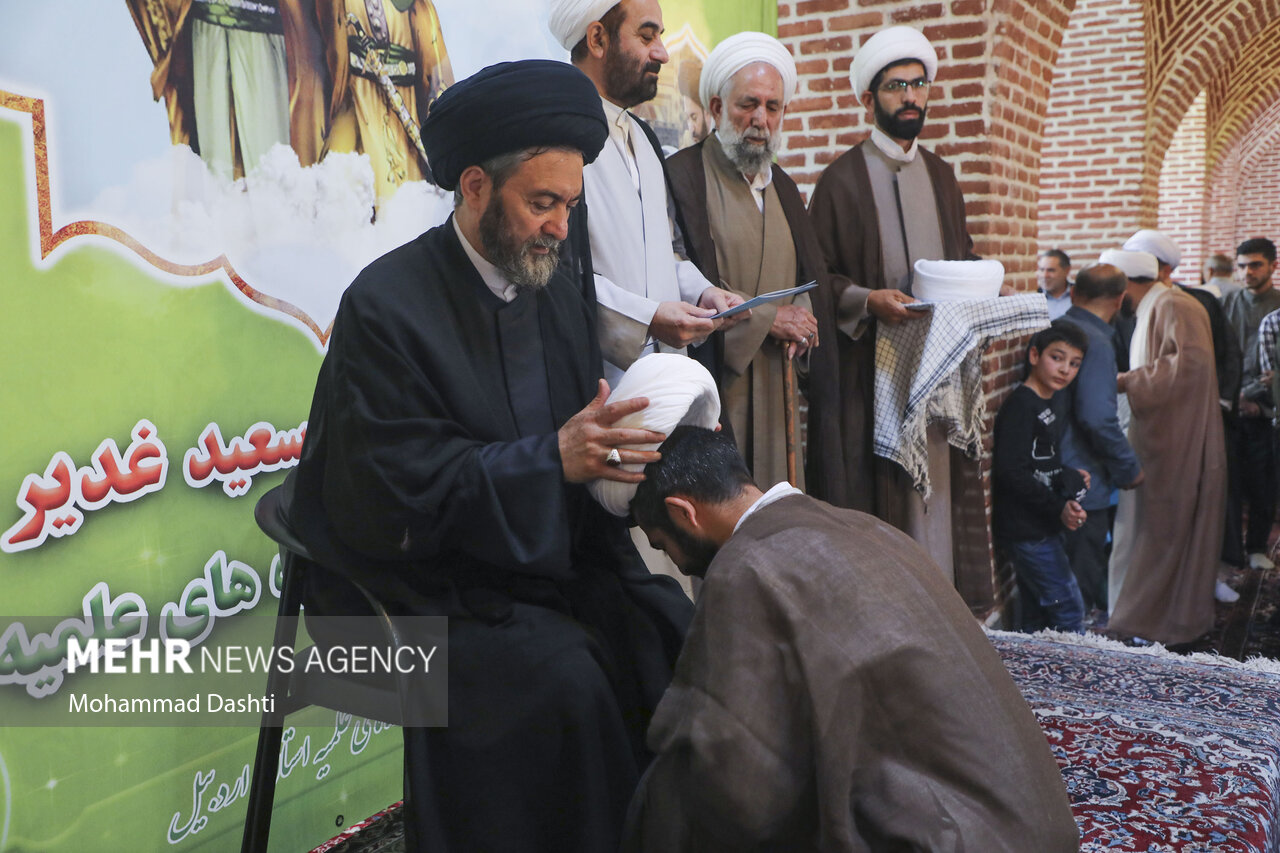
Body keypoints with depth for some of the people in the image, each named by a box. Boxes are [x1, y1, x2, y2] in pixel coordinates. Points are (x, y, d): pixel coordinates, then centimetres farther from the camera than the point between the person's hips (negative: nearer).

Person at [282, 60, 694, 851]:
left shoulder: (559, 275, 5)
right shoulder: (386, 305, -14)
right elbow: (396, 495, -17)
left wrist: (611, 442, -9)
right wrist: (553, 458, -25)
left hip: (560, 555, 6)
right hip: (437, 578, -6)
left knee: (685, 636, -13)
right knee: (568, 682, -27)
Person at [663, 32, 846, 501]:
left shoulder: (782, 185, 18)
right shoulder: (681, 175, -5)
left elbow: (813, 279, 21)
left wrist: (801, 321, -1)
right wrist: (767, 317, -10)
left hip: (776, 387, 6)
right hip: (712, 382, -6)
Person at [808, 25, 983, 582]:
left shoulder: (940, 175, 16)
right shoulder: (842, 179, -1)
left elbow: (963, 257, 22)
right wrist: (868, 301, -20)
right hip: (872, 362, -5)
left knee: (941, 475, 4)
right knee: (879, 486, -6)